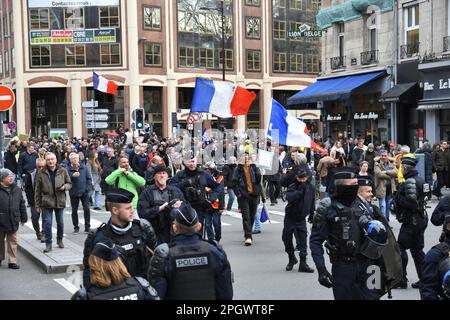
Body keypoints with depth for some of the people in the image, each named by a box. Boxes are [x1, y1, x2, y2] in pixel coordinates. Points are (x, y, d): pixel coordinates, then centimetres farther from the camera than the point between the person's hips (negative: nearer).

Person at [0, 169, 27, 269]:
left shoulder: (17, 190, 6)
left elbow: (22, 205, 13)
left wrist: (23, 218, 14)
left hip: (13, 221, 3)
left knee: (13, 242, 5)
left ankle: (12, 261, 10)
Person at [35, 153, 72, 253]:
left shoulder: (62, 171, 1)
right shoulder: (42, 173, -1)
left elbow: (69, 184, 11)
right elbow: (37, 190, 2)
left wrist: (64, 187, -13)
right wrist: (37, 205, 0)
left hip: (60, 201, 1)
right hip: (47, 202, -1)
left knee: (60, 222, 12)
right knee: (47, 223, -3)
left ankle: (60, 239, 32)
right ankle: (48, 244, 6)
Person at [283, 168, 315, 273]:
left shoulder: (310, 188, 1)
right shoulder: (292, 187, -11)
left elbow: (312, 203, 14)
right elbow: (289, 197, -32)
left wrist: (311, 215, 17)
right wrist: (300, 192, -37)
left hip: (301, 218, 1)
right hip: (290, 217, -1)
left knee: (302, 240, -4)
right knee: (286, 238, 6)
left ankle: (303, 263, 0)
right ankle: (291, 259, 28)